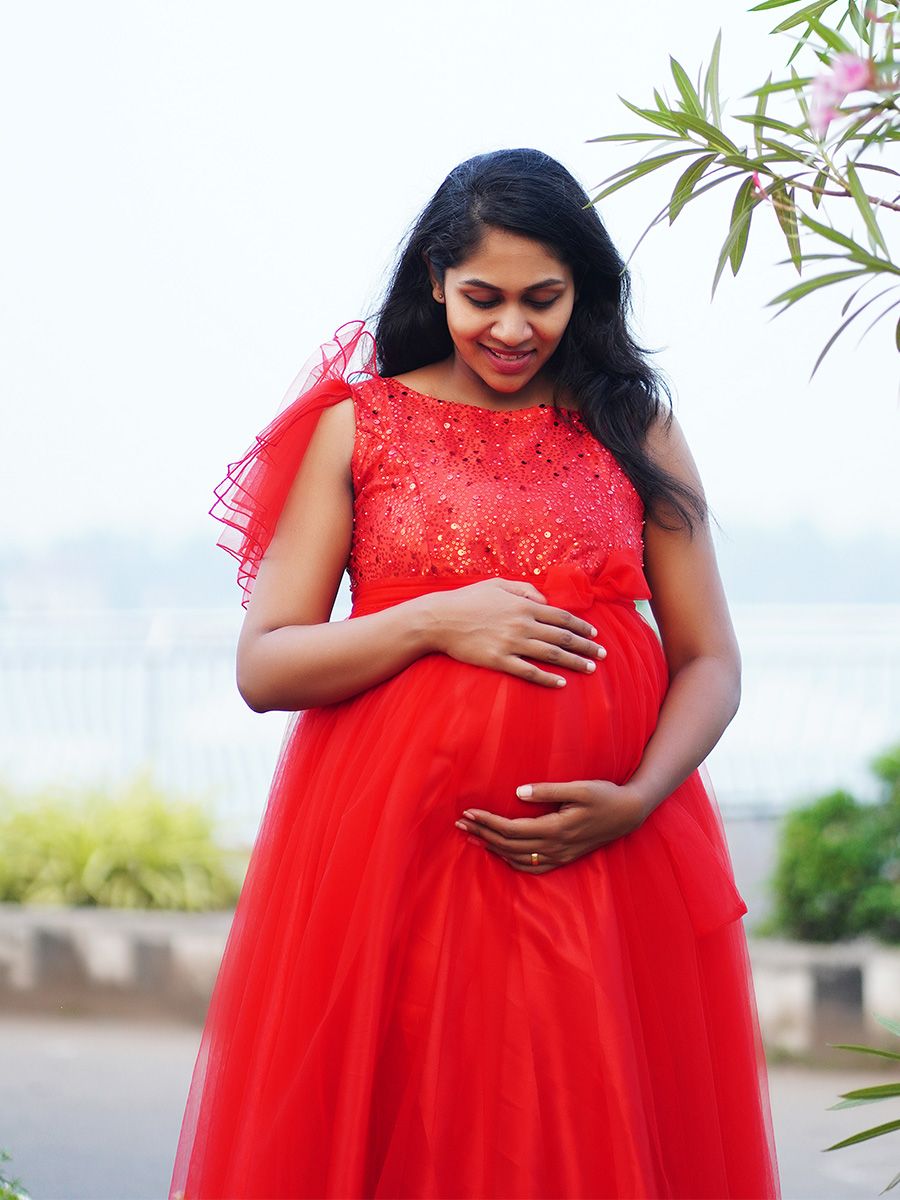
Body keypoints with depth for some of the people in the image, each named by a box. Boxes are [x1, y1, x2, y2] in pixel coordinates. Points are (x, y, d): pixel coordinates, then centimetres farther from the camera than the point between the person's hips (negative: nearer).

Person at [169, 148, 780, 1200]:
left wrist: (638, 799, -11)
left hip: (609, 861, 1)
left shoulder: (635, 428, 9)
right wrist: (431, 620, -13)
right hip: (390, 849, -1)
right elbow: (263, 666, 1)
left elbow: (710, 660, 7)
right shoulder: (359, 425, 6)